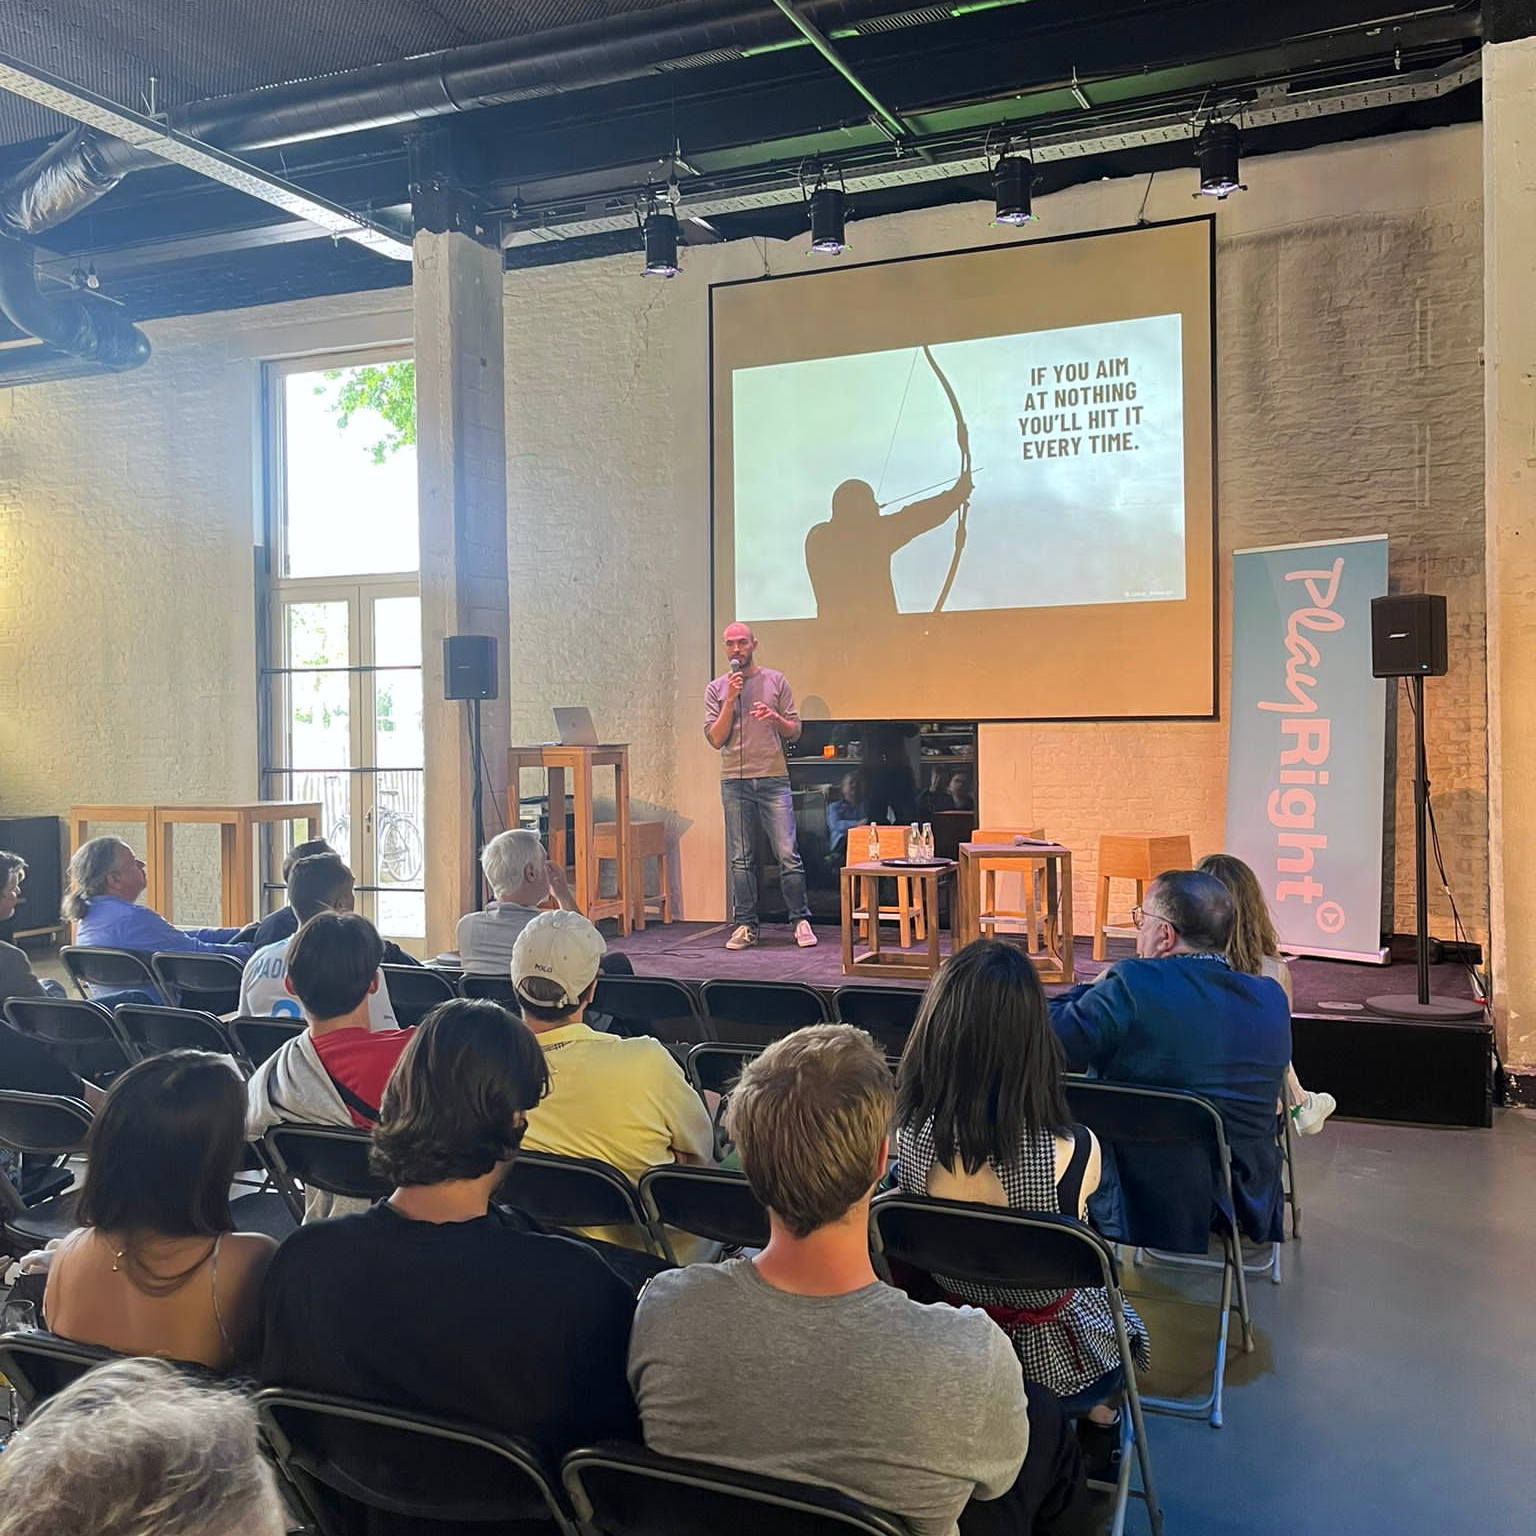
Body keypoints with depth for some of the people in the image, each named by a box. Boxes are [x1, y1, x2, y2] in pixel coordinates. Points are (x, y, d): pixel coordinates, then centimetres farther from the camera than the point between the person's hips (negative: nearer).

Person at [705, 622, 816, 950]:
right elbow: (716, 739, -1)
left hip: (774, 779, -1)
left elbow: (795, 732, 8)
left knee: (788, 855, -4)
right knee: (740, 859, 5)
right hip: (734, 783, 1)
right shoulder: (716, 689, 8)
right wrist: (731, 700, -9)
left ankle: (801, 921, 6)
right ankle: (744, 926, 12)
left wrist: (775, 718, -13)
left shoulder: (775, 681, 8)